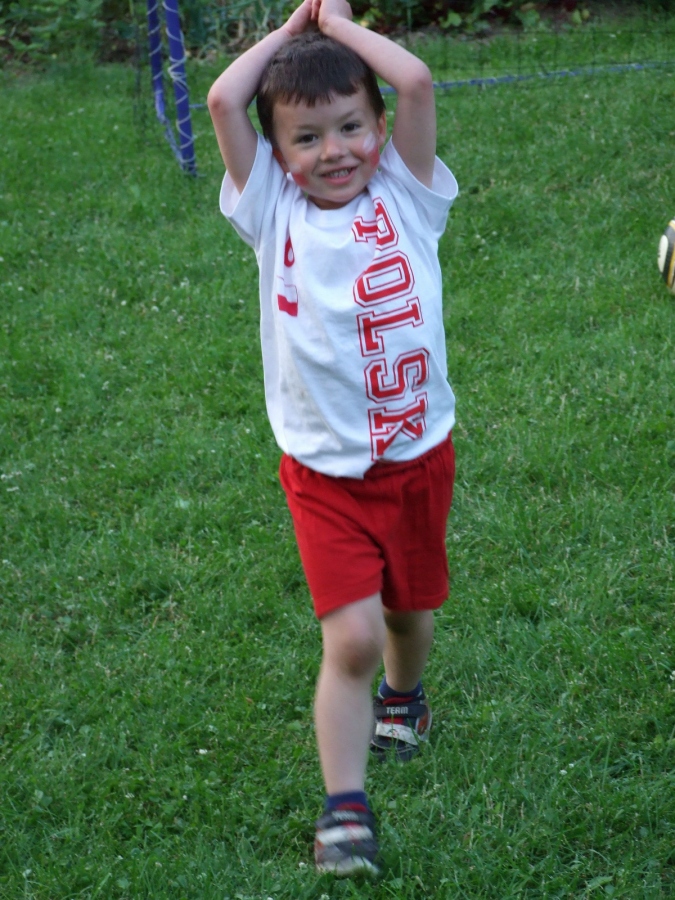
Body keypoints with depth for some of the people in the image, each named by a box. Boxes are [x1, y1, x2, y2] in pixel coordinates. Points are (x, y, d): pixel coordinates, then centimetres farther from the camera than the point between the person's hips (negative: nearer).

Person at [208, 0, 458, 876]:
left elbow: (416, 83, -18)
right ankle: (345, 808, 1)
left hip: (418, 454, 2)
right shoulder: (274, 211, -5)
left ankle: (402, 695, 53)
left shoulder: (405, 195, -4)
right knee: (351, 636, -11)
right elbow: (223, 100, -15)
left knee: (410, 611, 21)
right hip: (325, 470, -2)